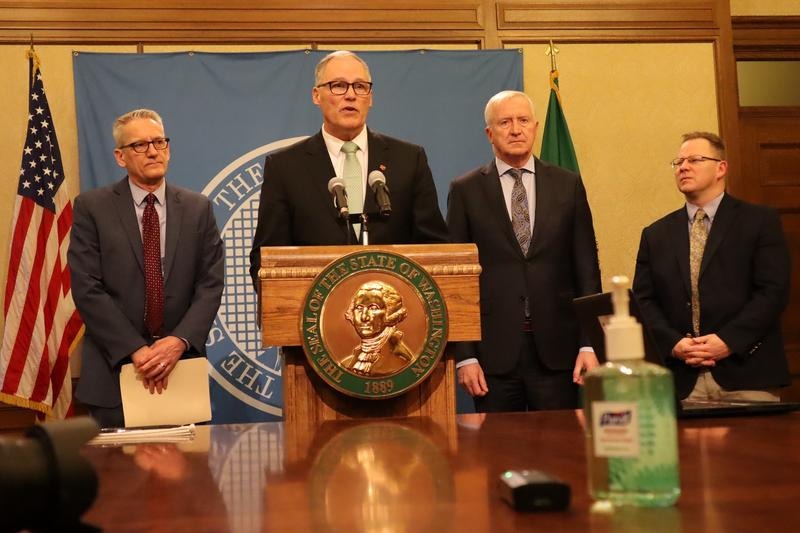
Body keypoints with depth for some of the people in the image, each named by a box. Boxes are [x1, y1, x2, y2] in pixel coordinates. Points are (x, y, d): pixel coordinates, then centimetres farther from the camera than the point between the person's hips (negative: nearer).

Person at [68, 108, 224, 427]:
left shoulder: (198, 208, 7)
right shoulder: (91, 207, 1)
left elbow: (210, 284, 2)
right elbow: (87, 289, -6)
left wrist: (180, 341, -14)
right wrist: (135, 350, -14)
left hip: (182, 361, 2)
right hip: (115, 367, -1)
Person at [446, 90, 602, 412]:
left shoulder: (568, 186, 8)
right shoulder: (465, 190, 4)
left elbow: (586, 268, 6)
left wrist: (589, 345, -1)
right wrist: (464, 356, -5)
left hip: (556, 350, 1)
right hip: (493, 351, -1)